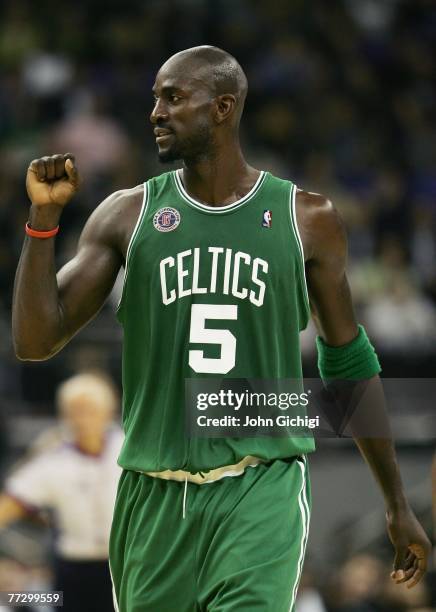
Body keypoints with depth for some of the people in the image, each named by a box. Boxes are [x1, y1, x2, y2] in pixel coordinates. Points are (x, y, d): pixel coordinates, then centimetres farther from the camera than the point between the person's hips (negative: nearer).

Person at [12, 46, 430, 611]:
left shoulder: (307, 219, 3)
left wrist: (398, 504, 14)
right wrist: (44, 215, -11)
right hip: (155, 496, 2)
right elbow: (36, 342, 0)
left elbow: (348, 363, 12)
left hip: (262, 494, -2)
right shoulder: (128, 215, 4)